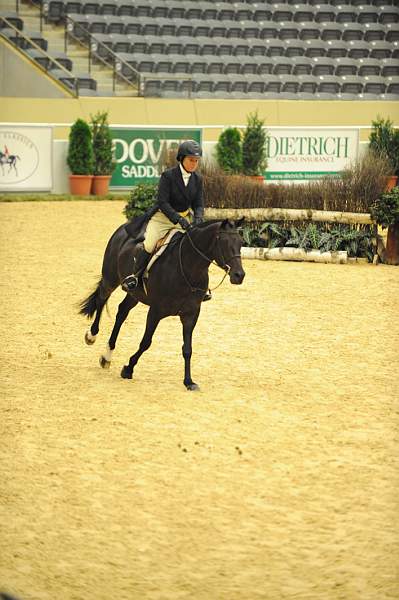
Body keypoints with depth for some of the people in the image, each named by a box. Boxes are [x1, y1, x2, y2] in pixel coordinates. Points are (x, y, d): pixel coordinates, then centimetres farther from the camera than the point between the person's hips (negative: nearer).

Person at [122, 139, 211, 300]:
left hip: (184, 219, 4)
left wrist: (198, 218, -20)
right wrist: (178, 219, -30)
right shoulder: (168, 176, -13)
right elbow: (162, 202, -19)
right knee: (149, 245, -25)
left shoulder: (197, 180, 2)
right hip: (163, 216, -4)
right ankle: (135, 275, -6)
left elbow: (198, 204, 3)